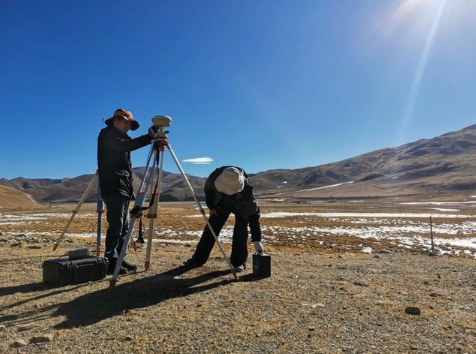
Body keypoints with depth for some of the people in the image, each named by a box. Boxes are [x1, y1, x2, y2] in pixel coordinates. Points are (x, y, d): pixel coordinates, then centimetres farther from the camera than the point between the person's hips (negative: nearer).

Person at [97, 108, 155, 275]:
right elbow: (127, 145, -22)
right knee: (116, 226, -12)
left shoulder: (118, 138, 26)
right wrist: (149, 137, -26)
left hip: (122, 188, 10)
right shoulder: (107, 134, -3)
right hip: (114, 188, -10)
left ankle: (118, 259, 15)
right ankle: (110, 262, -8)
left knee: (124, 226, 9)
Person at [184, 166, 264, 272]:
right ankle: (198, 259, 12)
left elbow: (254, 213, -38)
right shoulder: (215, 176, -35)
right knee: (211, 228, 1)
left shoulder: (246, 188, -41)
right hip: (222, 203, 3)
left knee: (241, 230, -18)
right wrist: (211, 206, -5)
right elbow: (208, 189, -8)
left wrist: (257, 240, -40)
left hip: (242, 206, -3)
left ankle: (239, 262, -3)